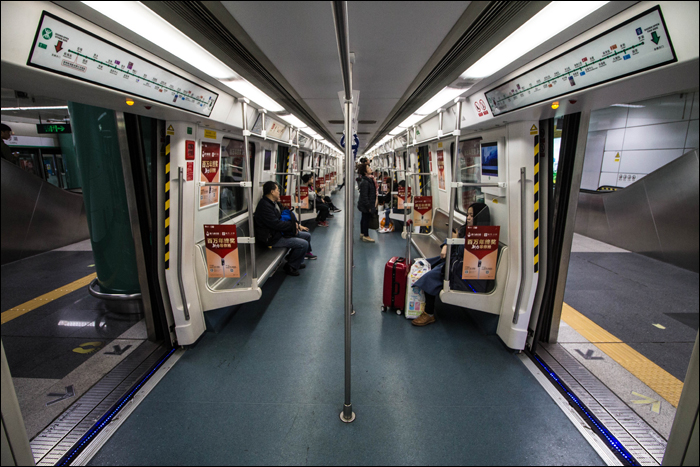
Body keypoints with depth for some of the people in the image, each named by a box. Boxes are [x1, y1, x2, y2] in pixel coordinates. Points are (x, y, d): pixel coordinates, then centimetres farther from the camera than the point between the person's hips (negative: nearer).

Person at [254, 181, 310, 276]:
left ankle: (296, 262, 22)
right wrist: (293, 225, -14)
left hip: (279, 232, 11)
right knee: (303, 244, -20)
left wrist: (297, 225, 3)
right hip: (271, 238, -11)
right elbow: (276, 224, -26)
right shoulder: (264, 206, -22)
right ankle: (290, 267, 0)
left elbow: (281, 218, 17)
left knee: (307, 235, 12)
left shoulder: (274, 203, 11)